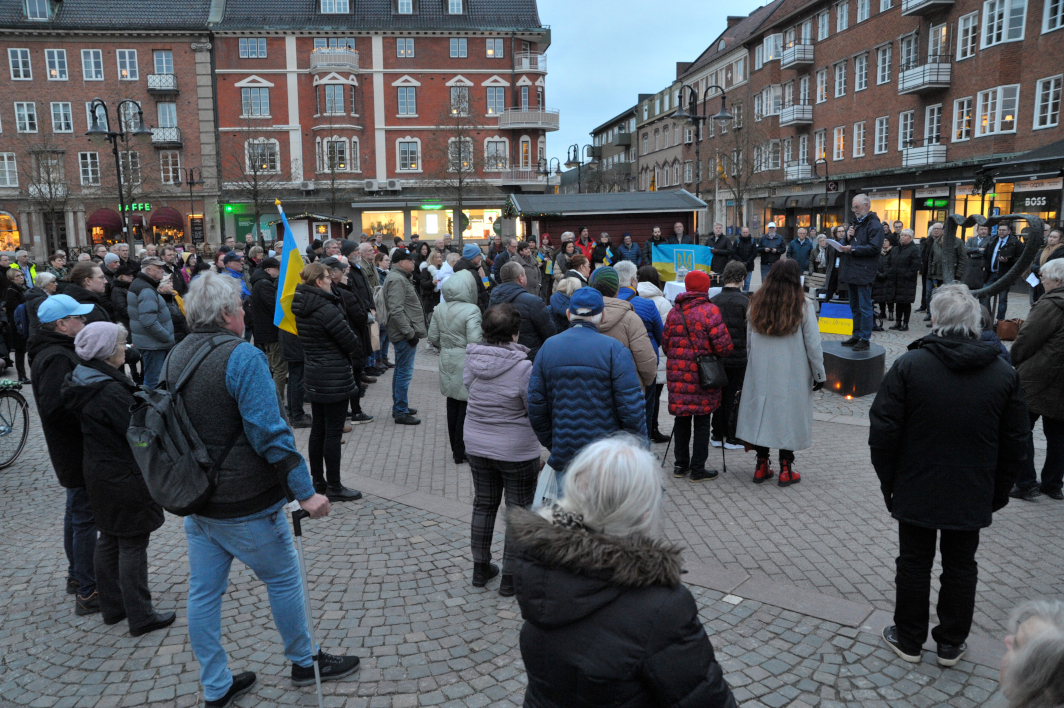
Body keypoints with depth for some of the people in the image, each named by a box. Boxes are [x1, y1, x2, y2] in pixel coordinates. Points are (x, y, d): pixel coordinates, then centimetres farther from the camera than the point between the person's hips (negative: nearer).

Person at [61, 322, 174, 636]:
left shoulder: (84, 382, 4)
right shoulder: (112, 392, -26)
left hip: (99, 473, 10)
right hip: (123, 477, -10)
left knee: (109, 540, 20)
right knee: (132, 545, 1)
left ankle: (112, 606, 33)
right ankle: (140, 616, 11)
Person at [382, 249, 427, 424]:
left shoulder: (400, 278, 18)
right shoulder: (396, 279, -17)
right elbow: (396, 310, -25)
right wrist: (409, 332, -23)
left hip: (405, 334, 11)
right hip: (404, 335, -11)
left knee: (401, 371, 18)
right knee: (404, 372, -6)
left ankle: (399, 407, 28)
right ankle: (401, 412, 0)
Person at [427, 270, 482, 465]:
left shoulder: (440, 309, 3)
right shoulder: (471, 310, -18)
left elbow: (433, 337, 8)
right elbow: (475, 341, -24)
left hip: (447, 363, 7)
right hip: (465, 365, -7)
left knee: (452, 406, 15)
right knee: (465, 408, 4)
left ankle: (456, 449, 26)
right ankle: (462, 452, 10)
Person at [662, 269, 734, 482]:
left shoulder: (674, 311, 5)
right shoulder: (709, 311, -11)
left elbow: (665, 342, 9)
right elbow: (723, 345, -14)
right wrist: (717, 355, 7)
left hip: (678, 374, 5)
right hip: (703, 375, -5)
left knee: (682, 418, 15)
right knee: (702, 420, 5)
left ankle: (680, 464, 23)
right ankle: (698, 469, 10)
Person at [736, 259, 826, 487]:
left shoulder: (756, 304, 1)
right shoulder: (803, 306, -9)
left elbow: (748, 342, 7)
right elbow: (813, 344, -6)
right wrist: (819, 374, 4)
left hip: (760, 373, 3)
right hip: (792, 375, -3)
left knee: (761, 413, 11)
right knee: (788, 416, 6)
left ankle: (761, 467, 17)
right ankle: (786, 470, 13)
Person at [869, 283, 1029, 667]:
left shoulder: (909, 365, -14)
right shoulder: (1005, 374, -4)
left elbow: (883, 431, -13)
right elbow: (1016, 444, 3)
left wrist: (889, 481, 0)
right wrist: (998, 492, 14)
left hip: (916, 491, -2)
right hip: (973, 496, 2)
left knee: (914, 563, 12)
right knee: (960, 567, 16)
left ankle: (909, 639, 26)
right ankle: (951, 643, 29)